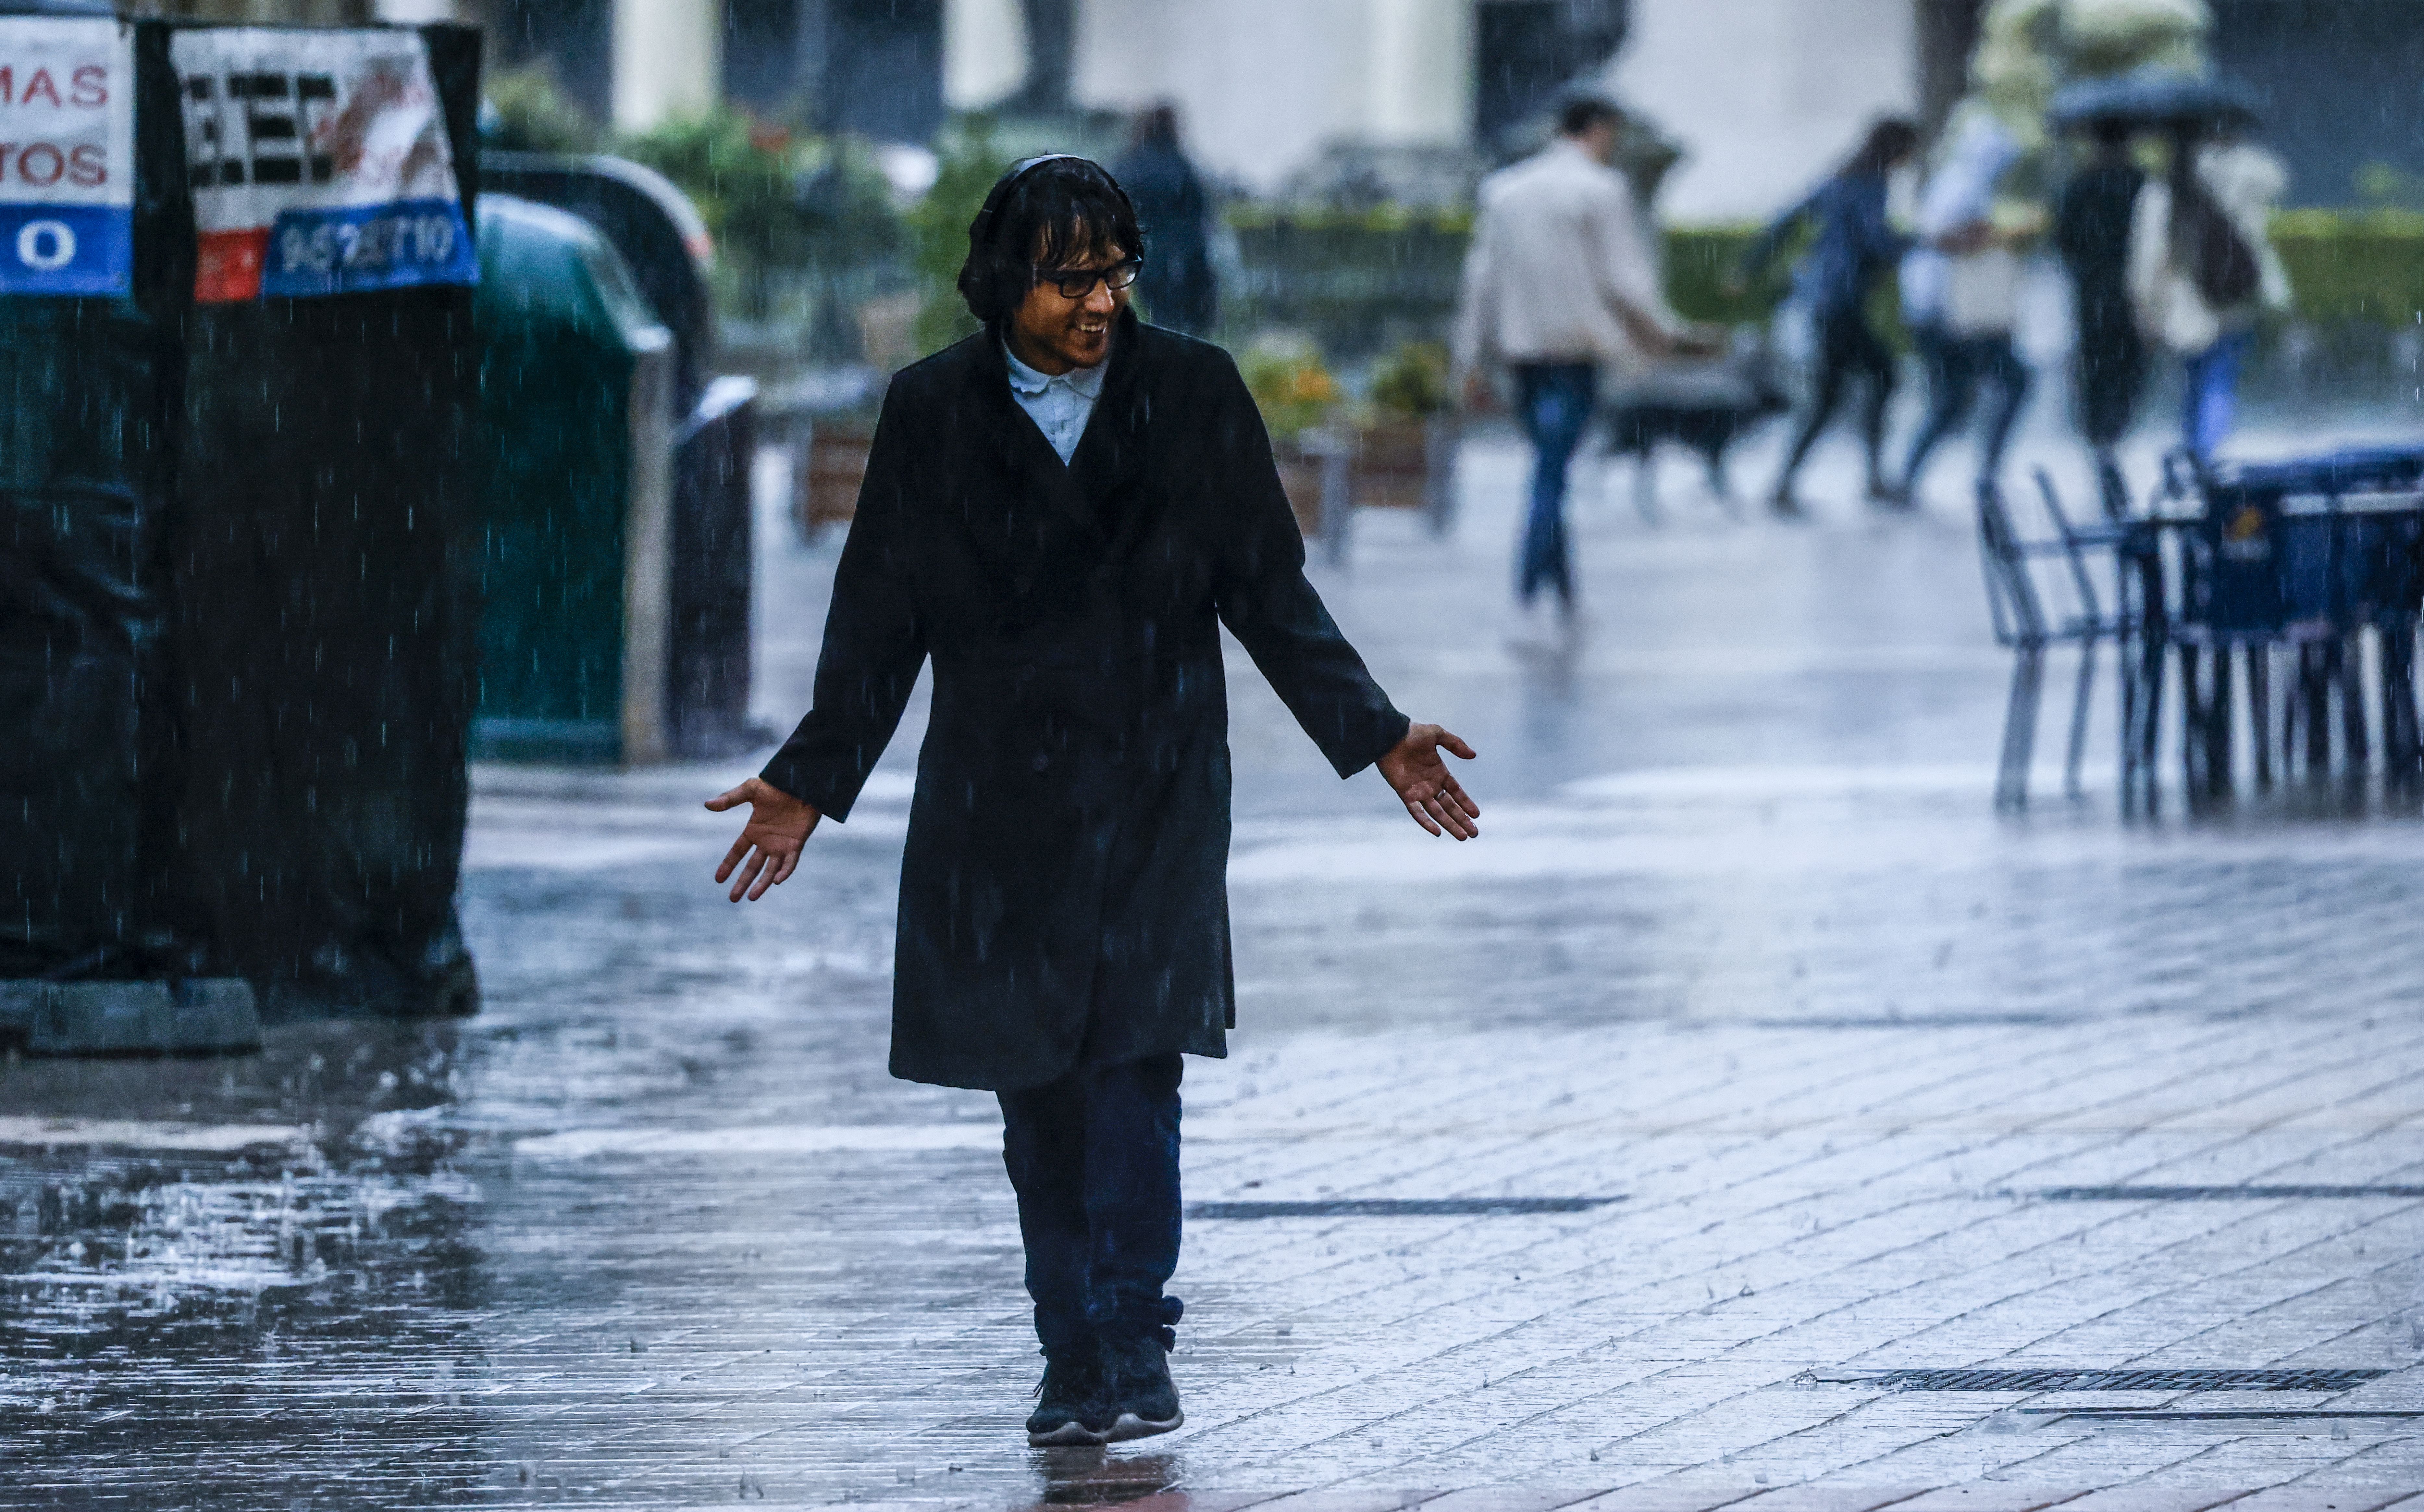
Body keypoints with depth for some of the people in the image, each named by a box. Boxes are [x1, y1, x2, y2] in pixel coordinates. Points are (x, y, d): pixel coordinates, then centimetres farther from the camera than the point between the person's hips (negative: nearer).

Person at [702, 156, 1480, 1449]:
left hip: (1154, 795, -1)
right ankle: (1076, 1363, 9)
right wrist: (810, 780, 2)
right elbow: (880, 618, 6)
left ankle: (1130, 1353, -14)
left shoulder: (1193, 394, 1)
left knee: (1133, 1057, -14)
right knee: (1038, 1091, 2)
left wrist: (1376, 739, 0)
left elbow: (1271, 593, 5)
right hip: (997, 806, 1)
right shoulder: (932, 412, 1)